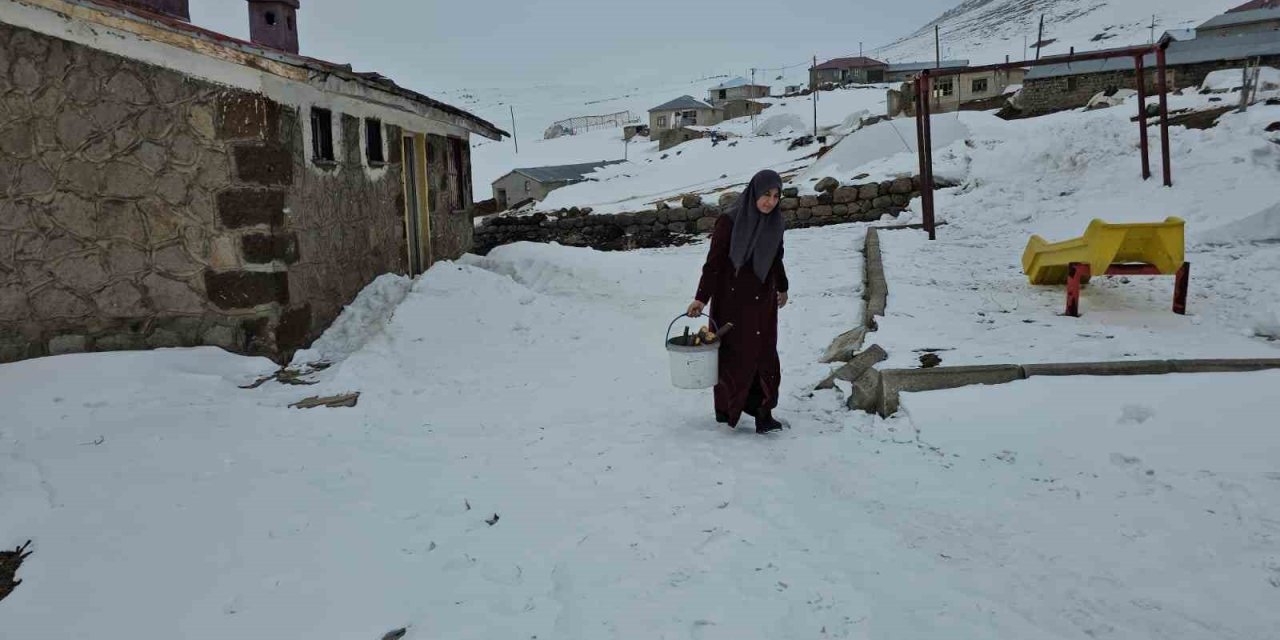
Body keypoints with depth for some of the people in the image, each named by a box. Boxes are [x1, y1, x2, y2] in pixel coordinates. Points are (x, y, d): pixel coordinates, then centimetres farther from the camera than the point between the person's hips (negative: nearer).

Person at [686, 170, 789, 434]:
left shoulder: (775, 224, 1)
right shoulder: (730, 221, -14)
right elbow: (713, 262, -14)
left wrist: (782, 287, 30)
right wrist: (701, 298, -20)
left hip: (763, 302, 4)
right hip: (732, 301, -4)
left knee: (765, 354, 0)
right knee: (733, 355, 5)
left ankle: (763, 411, 6)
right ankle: (725, 408, 20)